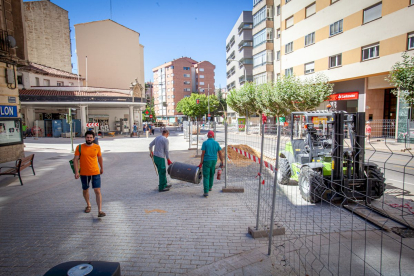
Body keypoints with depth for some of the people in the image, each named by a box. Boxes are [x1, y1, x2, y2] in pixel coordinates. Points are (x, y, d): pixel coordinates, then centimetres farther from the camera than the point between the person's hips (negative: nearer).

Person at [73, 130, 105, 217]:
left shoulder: (97, 147, -1)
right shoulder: (80, 147, -5)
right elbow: (75, 160, -5)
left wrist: (102, 168, 21)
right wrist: (76, 172, -13)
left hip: (95, 173, -1)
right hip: (84, 173, 1)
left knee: (97, 191, -8)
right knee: (85, 190, 18)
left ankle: (100, 211, -7)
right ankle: (88, 205, 43)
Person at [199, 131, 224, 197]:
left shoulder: (205, 143, -10)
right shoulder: (216, 143, 1)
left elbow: (203, 153, -13)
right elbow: (220, 154, 0)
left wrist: (201, 162, -7)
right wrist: (222, 162, 7)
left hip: (206, 161, -4)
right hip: (214, 161, 4)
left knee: (206, 176, -1)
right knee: (211, 174, 26)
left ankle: (206, 192, -10)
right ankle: (210, 187, 44)